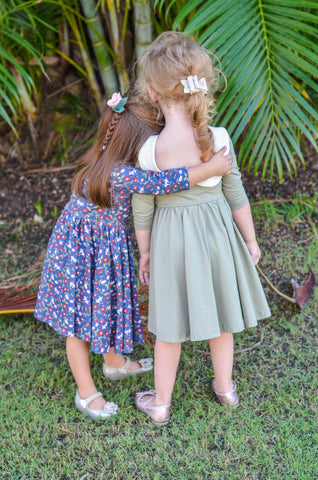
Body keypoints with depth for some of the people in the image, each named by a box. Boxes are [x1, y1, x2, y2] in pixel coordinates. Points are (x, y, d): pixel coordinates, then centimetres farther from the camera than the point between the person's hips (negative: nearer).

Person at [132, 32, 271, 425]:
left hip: (172, 242, -2)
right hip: (218, 233, 2)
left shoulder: (149, 151, -20)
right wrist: (250, 240, 9)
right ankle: (225, 388, 43)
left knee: (170, 327, 15)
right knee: (218, 317, 22)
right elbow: (236, 195, -6)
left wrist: (144, 253, 8)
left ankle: (161, 404, 33)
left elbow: (142, 211, -9)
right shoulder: (219, 138, -16)